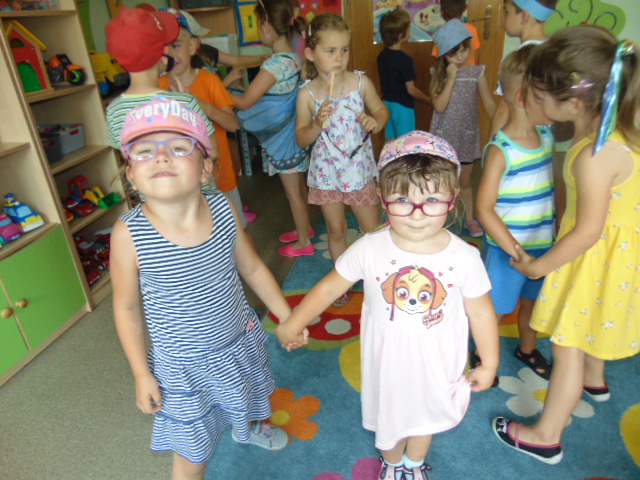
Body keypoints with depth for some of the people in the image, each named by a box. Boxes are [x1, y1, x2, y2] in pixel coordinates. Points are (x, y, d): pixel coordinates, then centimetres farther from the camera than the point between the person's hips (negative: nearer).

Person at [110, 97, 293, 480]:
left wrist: (287, 317, 6)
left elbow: (252, 267, -2)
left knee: (246, 401, 34)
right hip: (183, 365, -4)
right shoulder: (130, 235, -26)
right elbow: (127, 308, -10)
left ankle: (248, 427, 70)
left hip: (241, 341, 4)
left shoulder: (224, 208, -18)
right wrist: (142, 375, -4)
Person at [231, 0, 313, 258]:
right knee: (299, 185, 22)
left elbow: (245, 102, -22)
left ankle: (303, 242, 21)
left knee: (292, 191, 6)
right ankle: (305, 228, 40)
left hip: (282, 138, -8)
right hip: (293, 132, 9)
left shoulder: (274, 64, -24)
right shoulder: (293, 58, 3)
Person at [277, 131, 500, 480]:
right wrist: (293, 324, -5)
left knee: (426, 414, 28)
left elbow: (480, 311, -8)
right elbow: (330, 286, -10)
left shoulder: (464, 257, -22)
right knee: (390, 416, 25)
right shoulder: (370, 249, -23)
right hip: (387, 362, 0)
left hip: (438, 366, 1)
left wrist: (489, 364, 1)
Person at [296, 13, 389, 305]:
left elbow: (381, 110, 7)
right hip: (326, 173, 0)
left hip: (359, 169, 0)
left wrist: (377, 122, -15)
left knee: (372, 229, 10)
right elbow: (301, 139, -4)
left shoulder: (361, 82, -7)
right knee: (336, 230, 15)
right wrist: (317, 124, -23)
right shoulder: (307, 93, -9)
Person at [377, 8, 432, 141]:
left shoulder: (382, 56, 0)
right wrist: (430, 101, -5)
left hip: (387, 103, 7)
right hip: (402, 106, -7)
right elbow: (411, 90, -17)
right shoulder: (405, 59, -20)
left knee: (390, 142, 15)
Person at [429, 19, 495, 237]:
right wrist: (451, 78, -20)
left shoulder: (477, 73, -3)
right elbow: (439, 106, -15)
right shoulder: (439, 74, -5)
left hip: (467, 135, 1)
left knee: (465, 181, 14)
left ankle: (469, 219, 30)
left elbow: (489, 104, -3)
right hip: (443, 136, -1)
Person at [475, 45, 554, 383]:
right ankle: (481, 355, 36)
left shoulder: (546, 136, 1)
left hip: (544, 244, 7)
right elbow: (484, 208, -23)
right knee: (497, 308, 11)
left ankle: (527, 348, 50)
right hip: (505, 248, -7)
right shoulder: (501, 150, -22)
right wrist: (514, 250, -24)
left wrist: (557, 229, 9)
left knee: (533, 301, 25)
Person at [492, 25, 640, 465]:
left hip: (599, 258, -9)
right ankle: (595, 380, 59)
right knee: (589, 326, 31)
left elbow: (587, 232, -27)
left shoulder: (596, 157, -34)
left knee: (567, 344, 3)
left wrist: (539, 266, -15)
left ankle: (547, 437, 21)